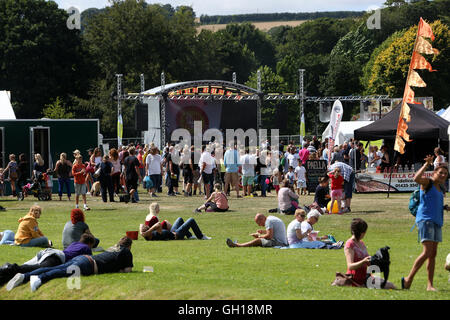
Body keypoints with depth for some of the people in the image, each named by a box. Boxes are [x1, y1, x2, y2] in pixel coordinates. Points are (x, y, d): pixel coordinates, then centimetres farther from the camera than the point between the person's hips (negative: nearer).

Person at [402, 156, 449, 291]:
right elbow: (416, 178, -26)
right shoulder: (427, 182, -3)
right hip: (425, 219, -8)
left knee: (433, 254, 4)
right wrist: (426, 164, -23)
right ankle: (408, 279, -9)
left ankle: (430, 285, 5)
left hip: (437, 222, 8)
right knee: (427, 252, -17)